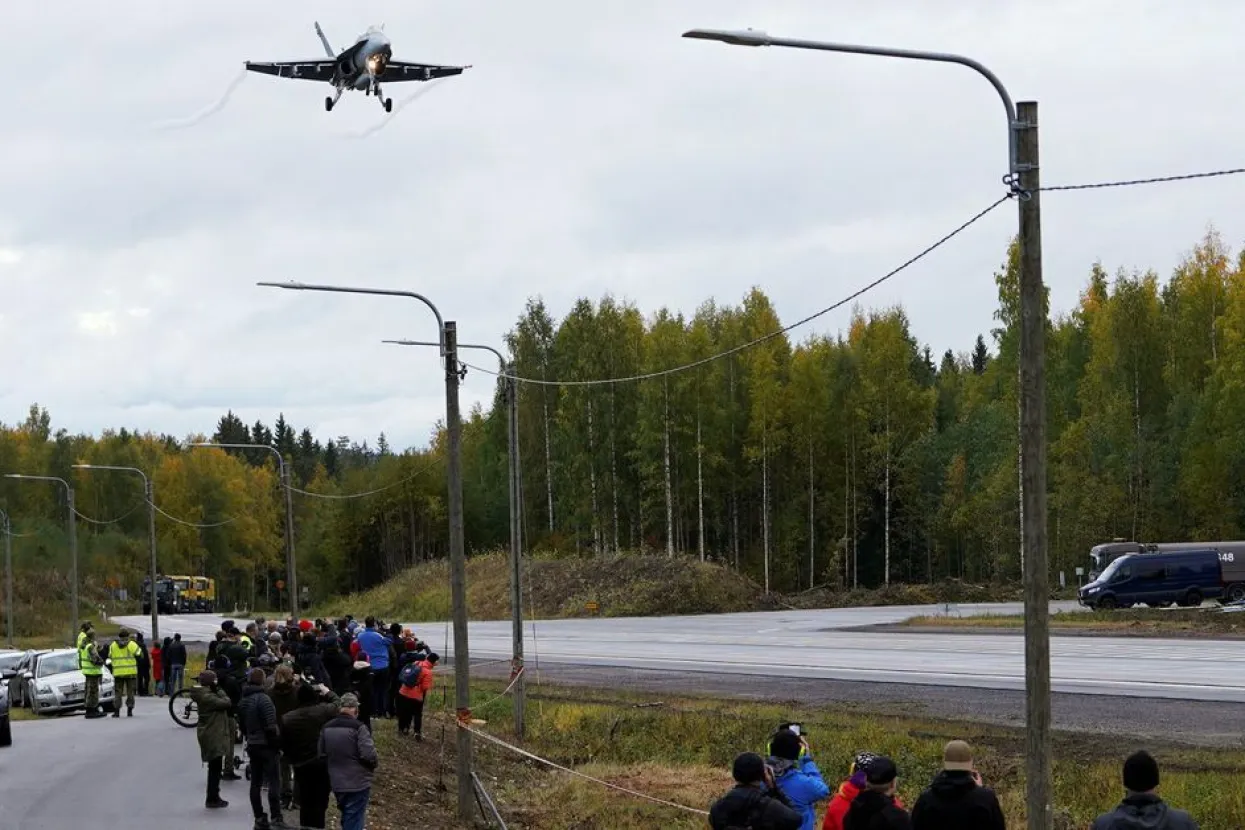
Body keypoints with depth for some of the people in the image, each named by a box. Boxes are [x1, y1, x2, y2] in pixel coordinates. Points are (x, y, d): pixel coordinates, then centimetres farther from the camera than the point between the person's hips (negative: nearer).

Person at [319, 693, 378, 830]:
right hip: (358, 783, -6)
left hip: (337, 784, 6)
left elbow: (321, 755, 7)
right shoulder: (358, 728, -16)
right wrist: (375, 763, 1)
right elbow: (369, 755, -20)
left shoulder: (326, 728, 4)